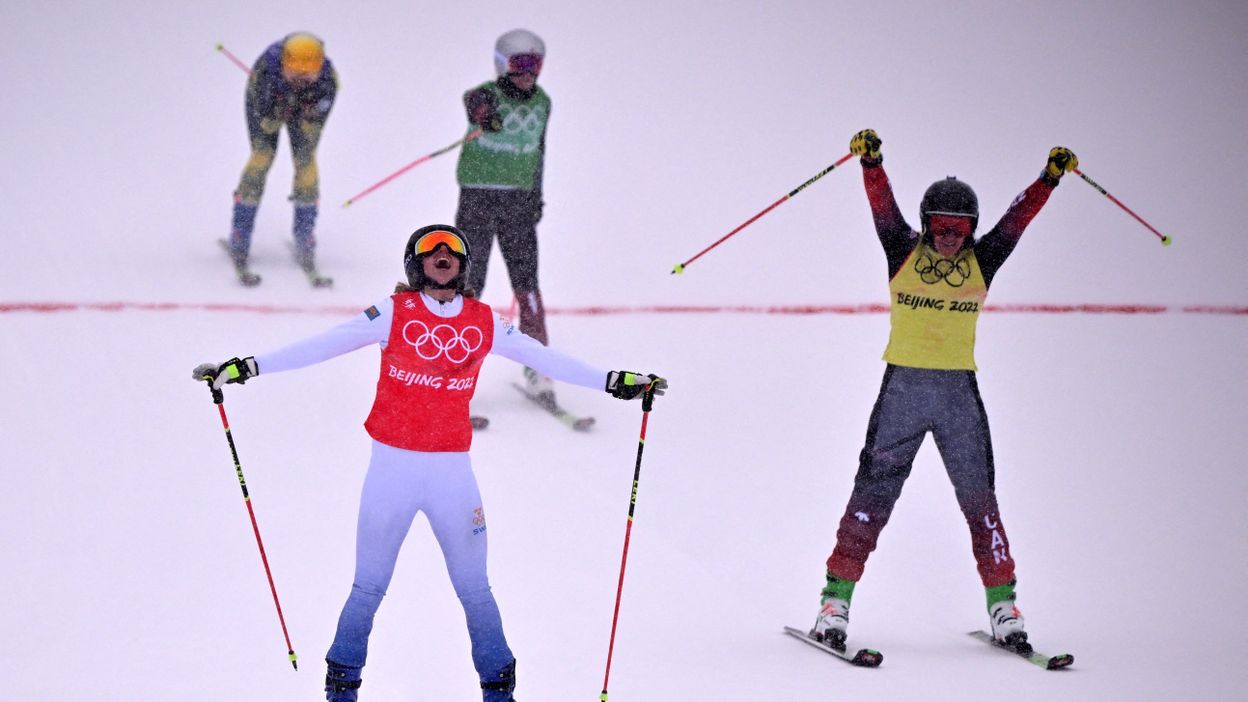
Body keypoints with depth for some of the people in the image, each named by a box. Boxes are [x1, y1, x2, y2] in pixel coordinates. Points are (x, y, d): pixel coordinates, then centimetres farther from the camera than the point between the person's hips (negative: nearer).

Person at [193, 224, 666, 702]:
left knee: (474, 588, 7)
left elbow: (542, 357, 13)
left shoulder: (484, 323, 6)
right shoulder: (394, 314, -3)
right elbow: (324, 345, -7)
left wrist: (613, 381, 13)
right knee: (368, 587, 4)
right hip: (392, 466, -2)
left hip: (453, 470, 2)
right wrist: (247, 367, -13)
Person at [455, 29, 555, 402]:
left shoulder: (541, 102, 7)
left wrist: (537, 195, 23)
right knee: (468, 280, -3)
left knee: (527, 280, 1)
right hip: (478, 195, -4)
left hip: (519, 200, 4)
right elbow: (475, 102, -34)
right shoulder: (485, 95, -9)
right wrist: (484, 113, -57)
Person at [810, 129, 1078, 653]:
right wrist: (870, 161, -28)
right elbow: (883, 207, -13)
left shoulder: (982, 261, 4)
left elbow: (1018, 218, -3)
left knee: (979, 496, 2)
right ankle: (836, 600, -1)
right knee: (873, 492, -3)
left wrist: (1051, 177, -14)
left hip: (960, 391, 2)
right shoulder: (903, 252, 0)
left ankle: (1002, 605, 8)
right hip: (903, 385, -2)